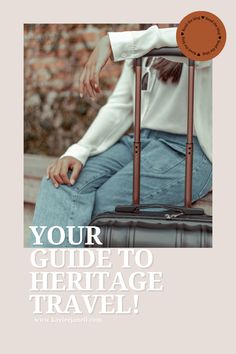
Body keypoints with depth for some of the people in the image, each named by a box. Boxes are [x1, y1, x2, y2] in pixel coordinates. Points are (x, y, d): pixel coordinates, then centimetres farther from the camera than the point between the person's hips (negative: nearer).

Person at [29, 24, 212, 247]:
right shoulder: (144, 42, 18)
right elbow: (121, 106, 9)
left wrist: (114, 43, -30)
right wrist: (79, 151, -6)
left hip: (189, 149, -6)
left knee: (103, 204, -25)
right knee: (60, 183, -18)